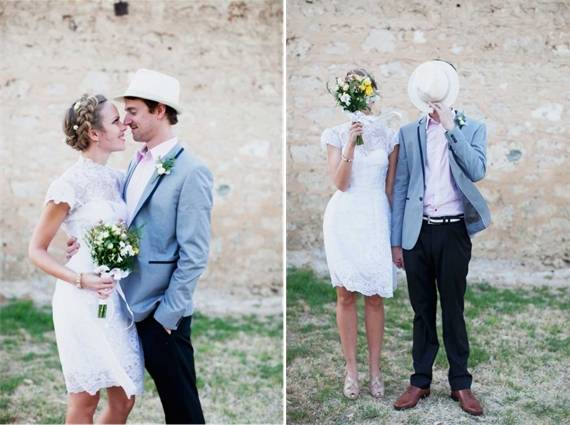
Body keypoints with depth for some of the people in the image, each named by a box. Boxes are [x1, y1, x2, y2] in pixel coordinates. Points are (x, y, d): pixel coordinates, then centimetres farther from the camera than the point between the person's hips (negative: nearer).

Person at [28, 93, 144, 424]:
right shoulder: (70, 185, -13)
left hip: (116, 299, 7)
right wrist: (81, 280, -19)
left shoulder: (117, 179, 7)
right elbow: (37, 251, -8)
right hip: (83, 300, -7)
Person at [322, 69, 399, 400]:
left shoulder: (389, 136, 5)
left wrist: (396, 233, 5)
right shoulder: (336, 135, 2)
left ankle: (375, 369, 13)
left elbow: (390, 189, 7)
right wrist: (350, 145, -18)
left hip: (376, 219, 1)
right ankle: (351, 369, 12)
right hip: (345, 219, 0)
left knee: (375, 297, 3)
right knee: (346, 296, 3)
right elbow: (340, 183, -8)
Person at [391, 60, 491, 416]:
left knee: (453, 309, 6)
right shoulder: (409, 132, 7)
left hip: (454, 231, -1)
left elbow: (477, 171, -13)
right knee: (422, 310, 9)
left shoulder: (473, 128, 4)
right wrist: (396, 241, 3)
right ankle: (421, 380, 19)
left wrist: (451, 127, -15)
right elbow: (400, 188, 6)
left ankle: (461, 383, 17)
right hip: (418, 231, 2)